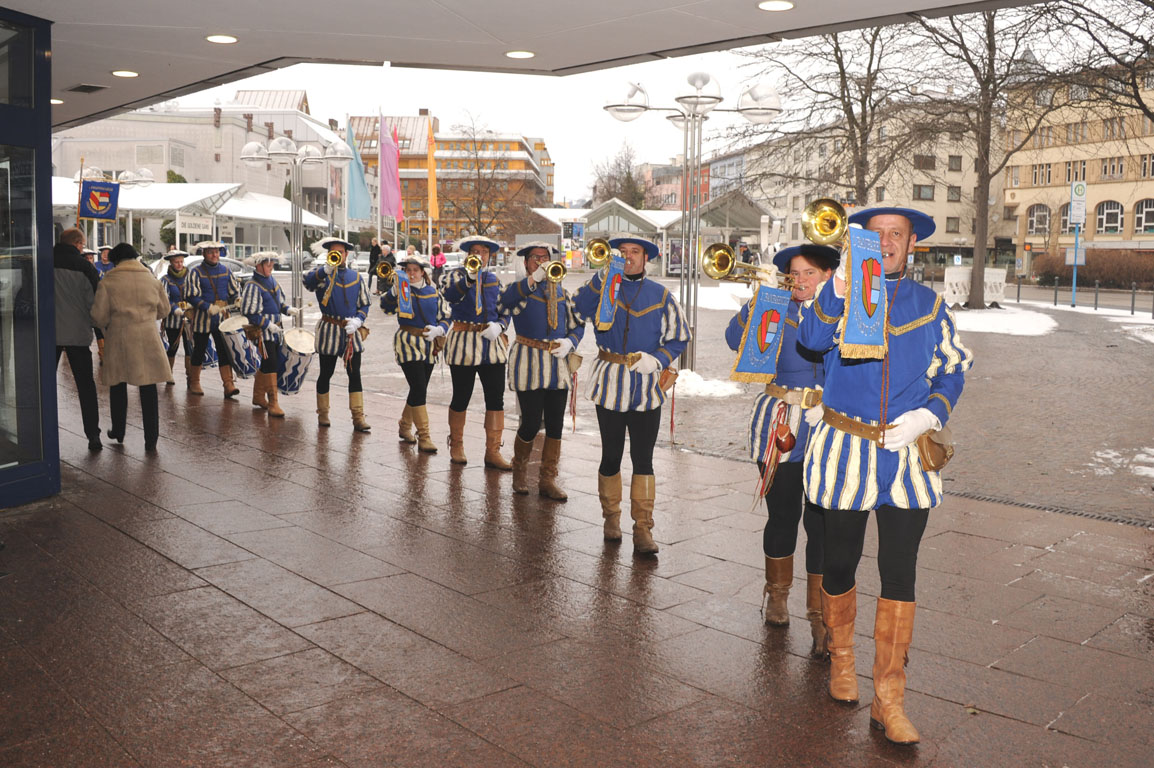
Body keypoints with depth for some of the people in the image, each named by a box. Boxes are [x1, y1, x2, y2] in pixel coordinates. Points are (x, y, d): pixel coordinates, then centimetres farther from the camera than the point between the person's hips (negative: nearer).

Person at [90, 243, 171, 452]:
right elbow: (164, 310, 13)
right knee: (148, 389, 4)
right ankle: (151, 439, 3)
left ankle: (118, 432, 30)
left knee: (118, 386, 16)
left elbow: (99, 316, -5)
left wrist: (108, 325, 17)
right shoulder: (152, 280, 4)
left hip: (119, 339, -1)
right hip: (147, 338, 1)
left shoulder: (108, 282, -4)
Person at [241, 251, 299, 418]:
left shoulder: (272, 281, 12)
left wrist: (288, 310, 4)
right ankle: (273, 403, -6)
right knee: (270, 366, -9)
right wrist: (268, 324, -19)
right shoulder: (252, 286, -13)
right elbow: (250, 313, -15)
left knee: (266, 365, 16)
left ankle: (258, 397, 29)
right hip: (262, 332, -8)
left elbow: (280, 301, 24)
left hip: (275, 331, 8)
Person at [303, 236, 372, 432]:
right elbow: (309, 283, -25)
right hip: (329, 330, -2)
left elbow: (364, 305, 12)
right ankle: (323, 414, 21)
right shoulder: (323, 273, -1)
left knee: (354, 373, -1)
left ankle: (358, 417, 1)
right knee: (326, 373, 6)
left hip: (352, 331, 2)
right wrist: (326, 270, -42)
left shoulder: (355, 276, 10)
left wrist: (358, 320, -7)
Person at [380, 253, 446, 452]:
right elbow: (387, 307, -21)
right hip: (408, 344, -5)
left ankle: (405, 426, 34)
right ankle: (423, 436, -8)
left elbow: (444, 318, 11)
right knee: (419, 388, -13)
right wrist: (395, 289, -38)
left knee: (419, 389, 12)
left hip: (429, 345, 5)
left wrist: (439, 329, -10)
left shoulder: (433, 292, 8)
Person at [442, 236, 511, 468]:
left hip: (492, 344, 3)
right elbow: (450, 295, -19)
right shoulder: (457, 275, 3)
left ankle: (493, 452, 4)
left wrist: (499, 326, -7)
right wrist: (470, 278, -33)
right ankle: (456, 447, 23)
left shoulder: (495, 280, 14)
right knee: (461, 397, 4)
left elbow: (504, 312, 14)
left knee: (496, 398, -3)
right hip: (463, 344, -3)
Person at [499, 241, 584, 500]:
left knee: (555, 424, 4)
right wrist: (534, 279, -32)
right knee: (531, 423, -5)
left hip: (558, 363, 4)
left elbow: (577, 324, 18)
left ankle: (548, 479, 15)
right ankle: (520, 469, 22)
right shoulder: (519, 289, -1)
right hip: (528, 362, -4)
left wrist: (569, 341, -3)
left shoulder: (561, 291, 13)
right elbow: (504, 300, -25)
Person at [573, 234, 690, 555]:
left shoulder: (660, 295, 6)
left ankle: (643, 529, 5)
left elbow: (679, 337, 8)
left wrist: (657, 359, -9)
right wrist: (604, 275, -23)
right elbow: (581, 309, -16)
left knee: (643, 459, 0)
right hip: (610, 384, 0)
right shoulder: (604, 288, 4)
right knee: (611, 456, 9)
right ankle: (611, 517, 27)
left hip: (647, 387, 0)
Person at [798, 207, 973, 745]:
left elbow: (955, 367, 14)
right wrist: (841, 284, -32)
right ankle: (841, 656, 37)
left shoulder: (929, 305, 9)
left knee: (899, 573, 1)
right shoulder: (839, 293, 2)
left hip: (907, 454, 1)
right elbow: (812, 339, -18)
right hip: (845, 452, -1)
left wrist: (929, 414, -4)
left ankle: (889, 699, 11)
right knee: (839, 563, 10)